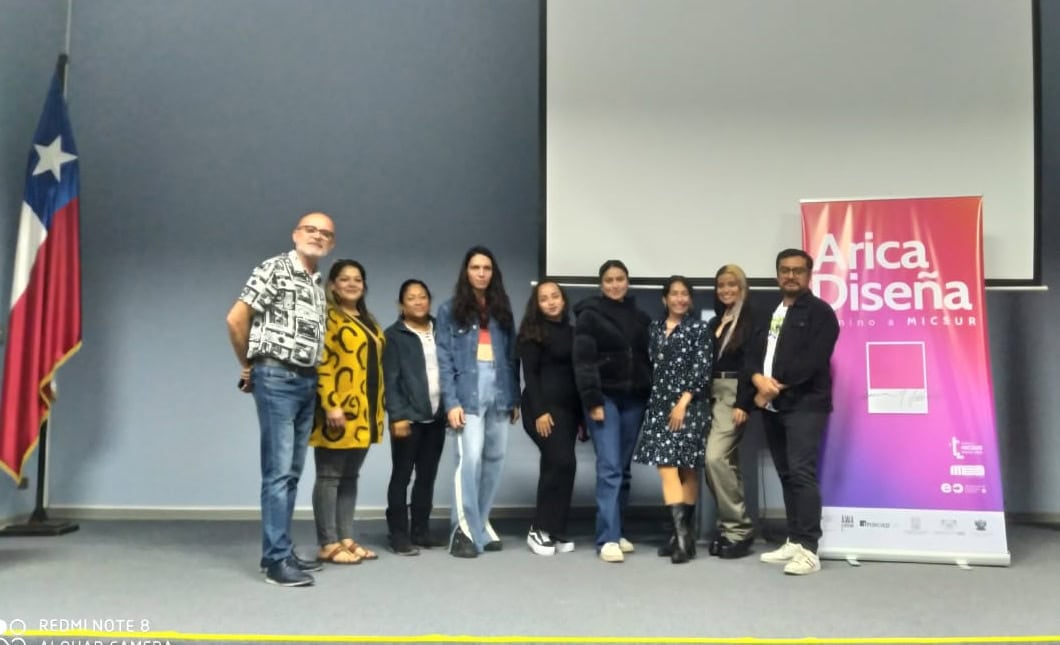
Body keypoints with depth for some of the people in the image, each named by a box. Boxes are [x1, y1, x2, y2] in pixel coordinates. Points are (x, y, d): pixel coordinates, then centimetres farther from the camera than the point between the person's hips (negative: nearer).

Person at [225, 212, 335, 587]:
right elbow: (235, 319, -10)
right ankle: (277, 560, -2)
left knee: (291, 472, 11)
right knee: (278, 471, -7)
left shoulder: (318, 286, 16)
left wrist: (313, 381, 11)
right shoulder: (275, 269, -7)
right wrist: (248, 364, 1)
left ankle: (279, 551, 19)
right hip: (276, 378, -8)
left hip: (306, 382, 8)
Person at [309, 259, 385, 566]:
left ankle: (346, 539, 18)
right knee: (330, 477, -2)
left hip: (364, 412, 8)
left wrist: (378, 409, 16)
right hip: (339, 411, -8)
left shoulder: (368, 322, 19)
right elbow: (320, 364, -16)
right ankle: (328, 544, 4)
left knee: (350, 477, 12)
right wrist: (331, 405, -23)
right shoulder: (326, 317, -6)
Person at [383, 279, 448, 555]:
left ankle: (421, 531, 19)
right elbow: (390, 380, -6)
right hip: (409, 416, -4)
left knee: (427, 476, 10)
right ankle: (399, 535, 8)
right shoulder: (394, 335, 0)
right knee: (402, 476, 2)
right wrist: (397, 416, -14)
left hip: (436, 416, 5)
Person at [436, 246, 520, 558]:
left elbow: (511, 356, 12)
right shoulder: (450, 310, 6)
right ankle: (465, 530, -5)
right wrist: (451, 402, -10)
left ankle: (481, 524, 17)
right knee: (469, 459, -12)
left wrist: (514, 398, 7)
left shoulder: (502, 309, 15)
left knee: (495, 460, 4)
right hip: (468, 393, -4)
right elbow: (444, 359, -1)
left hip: (498, 392, 4)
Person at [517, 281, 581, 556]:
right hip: (544, 407, -6)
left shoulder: (571, 332, 16)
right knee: (563, 463, -15)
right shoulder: (533, 333, -2)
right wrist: (540, 411, -17)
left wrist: (581, 412, 12)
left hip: (569, 407, 6)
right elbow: (530, 374, -9)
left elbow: (577, 372, 16)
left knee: (555, 466, 6)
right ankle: (540, 529, -4)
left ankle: (555, 530, 12)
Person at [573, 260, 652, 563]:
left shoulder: (641, 318, 14)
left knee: (623, 469, 8)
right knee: (609, 467, -11)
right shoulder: (589, 315, 0)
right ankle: (608, 539, -10)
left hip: (634, 400, 5)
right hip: (604, 397, -4)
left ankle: (615, 532, 17)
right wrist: (593, 401, -14)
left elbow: (648, 359, 14)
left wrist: (651, 398, 6)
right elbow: (583, 362, -7)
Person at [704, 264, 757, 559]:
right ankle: (731, 525, 14)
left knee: (715, 458, -15)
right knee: (726, 462, 7)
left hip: (735, 395, -7)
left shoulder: (752, 318, -5)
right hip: (714, 394, 7)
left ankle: (738, 528, -5)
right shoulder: (715, 322, 17)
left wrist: (743, 403, -18)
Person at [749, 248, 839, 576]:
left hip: (805, 405, -7)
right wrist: (759, 380, -10)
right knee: (786, 475, 11)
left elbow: (813, 360, -14)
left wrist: (776, 386, -13)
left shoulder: (820, 312, -2)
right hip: (772, 407, 7)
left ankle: (808, 550, -11)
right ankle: (794, 542, 19)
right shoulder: (768, 312, 19)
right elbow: (753, 352, 10)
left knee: (801, 473, -13)